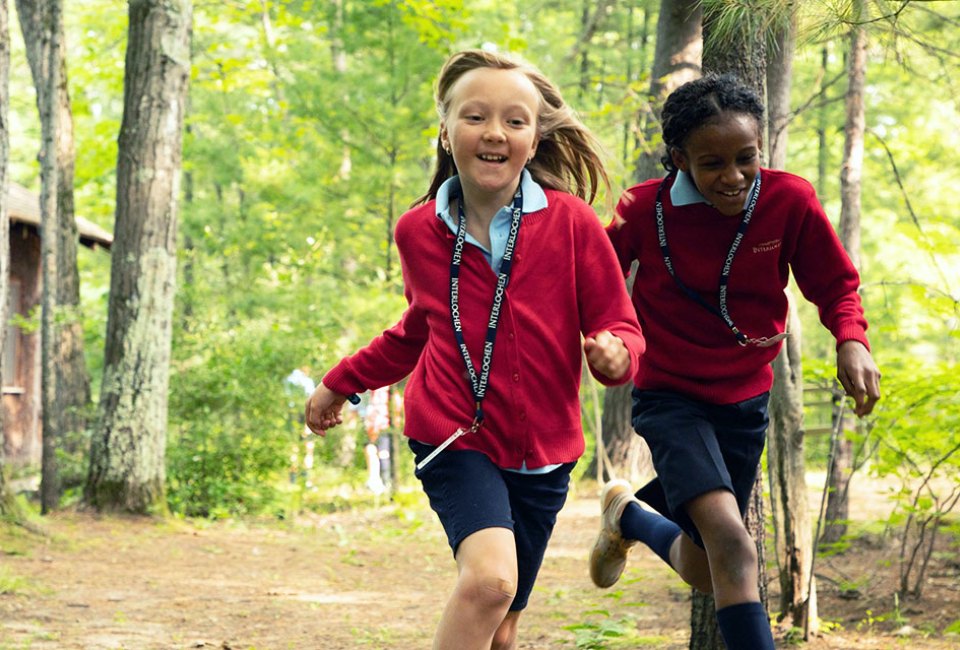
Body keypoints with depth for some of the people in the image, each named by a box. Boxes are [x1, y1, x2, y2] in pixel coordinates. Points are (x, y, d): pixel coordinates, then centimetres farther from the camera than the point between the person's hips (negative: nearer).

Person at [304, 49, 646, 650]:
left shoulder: (572, 222, -9)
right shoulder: (420, 231, -1)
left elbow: (620, 327, -5)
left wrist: (615, 353, -28)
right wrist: (342, 383, 22)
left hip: (542, 449, 1)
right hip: (452, 436, -1)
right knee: (490, 578, -28)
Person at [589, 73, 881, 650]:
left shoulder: (790, 201, -13)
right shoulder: (645, 210, -16)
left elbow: (837, 286, -1)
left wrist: (852, 341, -21)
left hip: (746, 399, 4)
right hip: (670, 396, -4)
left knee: (706, 571, 16)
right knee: (730, 541, -26)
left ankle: (629, 515, 47)